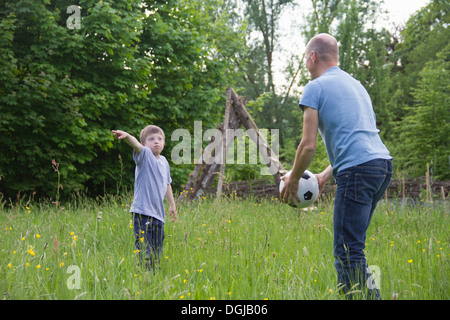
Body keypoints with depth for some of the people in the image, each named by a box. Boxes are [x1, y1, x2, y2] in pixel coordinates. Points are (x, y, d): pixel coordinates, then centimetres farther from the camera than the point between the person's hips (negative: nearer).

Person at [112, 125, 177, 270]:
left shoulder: (164, 161, 14)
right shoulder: (145, 155, -6)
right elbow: (136, 145, -29)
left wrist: (172, 204, 33)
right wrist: (127, 136, -50)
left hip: (159, 215, 7)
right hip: (143, 212, -7)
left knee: (156, 254, 11)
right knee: (144, 254, -12)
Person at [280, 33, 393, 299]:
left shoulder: (316, 88, 2)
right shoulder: (356, 85, 27)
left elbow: (309, 145, -4)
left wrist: (293, 180, 11)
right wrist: (325, 176, 33)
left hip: (358, 170, -9)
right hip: (383, 162, 9)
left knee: (348, 252, -9)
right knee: (352, 245, 15)